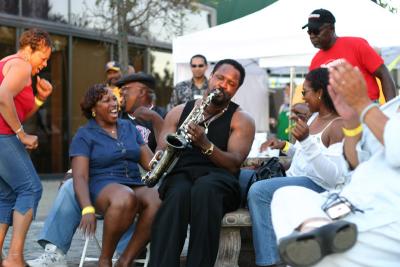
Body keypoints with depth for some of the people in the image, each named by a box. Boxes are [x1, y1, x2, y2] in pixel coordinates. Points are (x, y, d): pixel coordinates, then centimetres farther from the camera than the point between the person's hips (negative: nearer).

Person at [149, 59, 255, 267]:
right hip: (181, 174, 2)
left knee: (204, 189, -39)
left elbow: (234, 163, -3)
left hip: (219, 179, -1)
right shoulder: (179, 112, 19)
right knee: (179, 193, -37)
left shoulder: (241, 119, 11)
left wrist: (205, 144, -20)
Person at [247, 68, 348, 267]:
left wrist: (306, 141, -33)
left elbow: (333, 177, -27)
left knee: (258, 191, -27)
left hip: (317, 186, -10)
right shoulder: (315, 117, 12)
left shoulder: (339, 126, -16)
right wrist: (285, 147, 9)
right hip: (295, 179, 10)